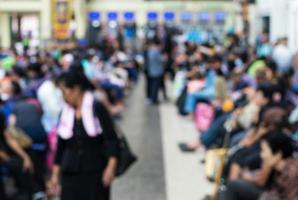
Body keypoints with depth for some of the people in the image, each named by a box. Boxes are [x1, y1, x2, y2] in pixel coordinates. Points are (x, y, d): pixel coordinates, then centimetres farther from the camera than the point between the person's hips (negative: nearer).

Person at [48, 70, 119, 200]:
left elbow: (111, 139, -11)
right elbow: (61, 146, 11)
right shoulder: (65, 113, 6)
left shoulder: (97, 109, -8)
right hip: (71, 173, 4)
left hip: (95, 172, -4)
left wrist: (111, 167, -20)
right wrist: (55, 174, 10)